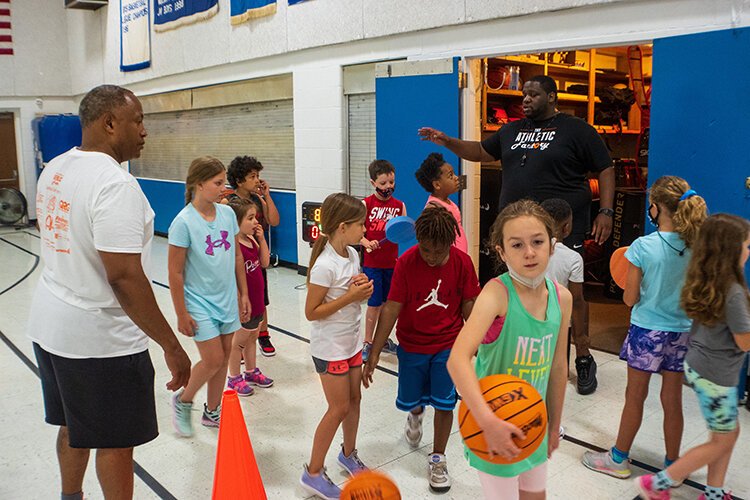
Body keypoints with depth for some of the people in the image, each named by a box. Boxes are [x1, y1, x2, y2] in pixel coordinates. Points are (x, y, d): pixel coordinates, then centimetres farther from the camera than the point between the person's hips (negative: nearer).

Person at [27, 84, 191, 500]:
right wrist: (171, 346, -23)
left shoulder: (53, 170, 6)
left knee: (73, 426, 26)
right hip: (101, 340, -9)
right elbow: (124, 277, -28)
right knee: (115, 442, 8)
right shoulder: (114, 184, -24)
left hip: (49, 326, 9)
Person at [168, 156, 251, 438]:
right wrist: (181, 315, -11)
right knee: (213, 360, -4)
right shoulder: (184, 222, -18)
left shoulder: (227, 213, -1)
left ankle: (212, 412, 32)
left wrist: (243, 294, 10)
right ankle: (182, 402, 24)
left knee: (223, 357, 13)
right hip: (200, 303, -6)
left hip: (227, 300, 6)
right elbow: (175, 273, -14)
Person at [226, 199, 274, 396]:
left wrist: (261, 239, -1)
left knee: (252, 337, 22)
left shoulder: (252, 240, 2)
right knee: (238, 341, 9)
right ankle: (234, 378, 26)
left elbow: (265, 262, 9)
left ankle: (251, 372, 39)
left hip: (256, 301, 8)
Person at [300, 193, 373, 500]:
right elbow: (311, 312, -22)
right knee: (339, 408, 0)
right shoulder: (325, 265, -25)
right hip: (330, 348, -8)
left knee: (354, 399, 18)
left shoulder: (352, 254, 0)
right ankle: (313, 473, 17)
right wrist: (350, 296, -25)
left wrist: (361, 288, -8)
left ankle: (348, 454, 40)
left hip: (352, 342, 8)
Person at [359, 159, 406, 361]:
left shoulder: (399, 205, 4)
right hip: (372, 263, -4)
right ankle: (368, 343, 16)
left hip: (391, 262, 4)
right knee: (374, 303, 1)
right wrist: (367, 243, -25)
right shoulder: (366, 204, -8)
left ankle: (383, 340, 29)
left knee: (387, 303, 13)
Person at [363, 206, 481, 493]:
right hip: (412, 344, 0)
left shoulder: (462, 262, -15)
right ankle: (416, 414, 51)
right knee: (409, 400, 13)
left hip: (448, 345, 0)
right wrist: (374, 354, -18)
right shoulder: (406, 262, -19)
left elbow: (469, 306, -4)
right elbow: (391, 309, -18)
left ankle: (438, 459, 23)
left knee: (444, 402, -1)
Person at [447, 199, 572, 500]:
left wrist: (554, 425, 15)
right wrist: (488, 422, -43)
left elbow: (558, 367, 7)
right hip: (495, 424, -6)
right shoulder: (497, 293, -23)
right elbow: (458, 359, -36)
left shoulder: (562, 298, -5)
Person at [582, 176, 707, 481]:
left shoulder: (642, 246, -17)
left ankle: (618, 459, 26)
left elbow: (630, 299, -11)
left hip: (647, 331, -4)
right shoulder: (696, 247, -6)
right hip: (681, 332, 4)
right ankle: (672, 467, 29)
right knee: (672, 401, 15)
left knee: (635, 397, 10)